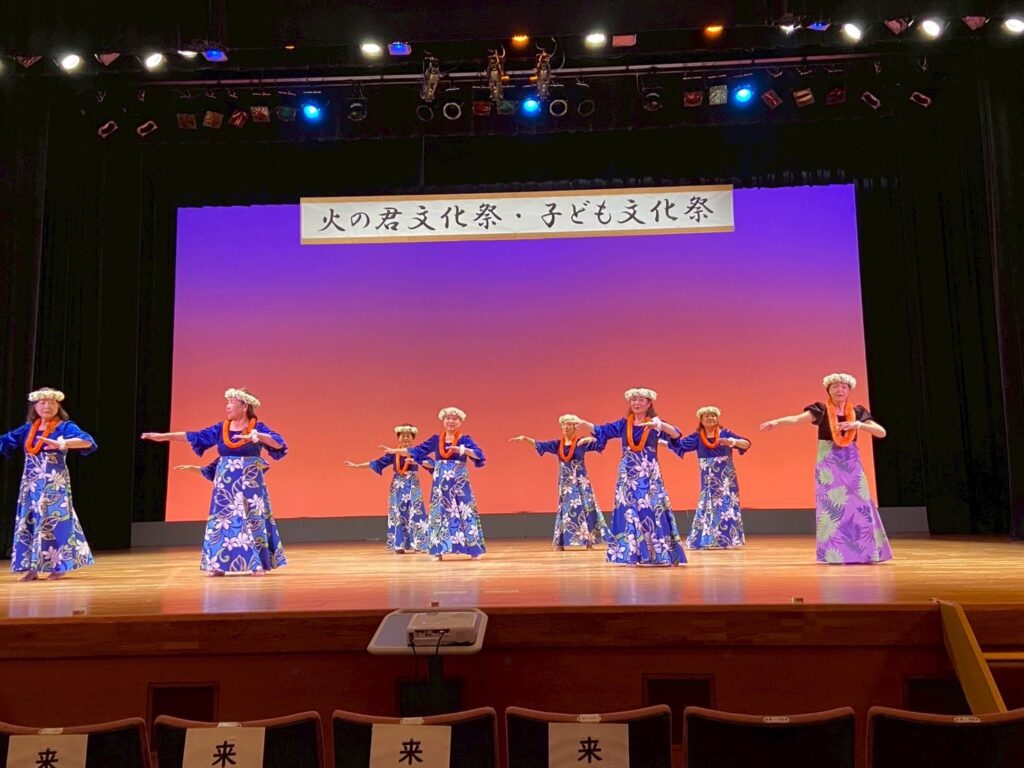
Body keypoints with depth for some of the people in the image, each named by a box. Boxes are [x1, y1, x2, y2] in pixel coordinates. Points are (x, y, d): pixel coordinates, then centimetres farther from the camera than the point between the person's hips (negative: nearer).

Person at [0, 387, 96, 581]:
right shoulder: (28, 428, 12)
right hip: (30, 486, 6)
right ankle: (31, 568, 13)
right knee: (27, 523, 6)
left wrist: (62, 444, -38)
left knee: (55, 522, -6)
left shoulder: (65, 426, -5)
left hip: (54, 485, -6)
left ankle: (59, 566, 2)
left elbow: (87, 441, -22)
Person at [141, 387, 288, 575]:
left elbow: (279, 444, -19)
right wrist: (163, 436, 3)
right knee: (221, 521, 3)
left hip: (250, 484, -4)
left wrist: (257, 435, -34)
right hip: (225, 485, 4)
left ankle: (258, 564, 5)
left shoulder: (258, 427, -6)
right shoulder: (220, 429, 5)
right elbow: (194, 436, 6)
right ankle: (218, 565, 9)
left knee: (252, 521, -2)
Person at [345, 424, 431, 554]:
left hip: (413, 488, -2)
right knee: (398, 515, 3)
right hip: (397, 489, 2)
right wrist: (356, 465, 6)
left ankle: (418, 544, -2)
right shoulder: (393, 454, 4)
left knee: (415, 514, -7)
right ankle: (399, 545, 8)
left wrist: (417, 462, -31)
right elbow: (376, 463, 8)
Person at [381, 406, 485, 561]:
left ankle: (474, 550, 2)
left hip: (460, 483, -3)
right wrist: (394, 451, 10)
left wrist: (463, 450, -31)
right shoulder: (435, 439, 8)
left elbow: (479, 454, -14)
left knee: (465, 512, -3)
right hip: (441, 483, 3)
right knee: (439, 513, 3)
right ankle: (438, 551, 9)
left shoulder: (465, 439, -1)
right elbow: (416, 450, 12)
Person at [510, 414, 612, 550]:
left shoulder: (582, 442, -3)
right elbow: (539, 444, 0)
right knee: (564, 510, 4)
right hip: (565, 483, 3)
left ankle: (589, 540, -1)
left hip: (580, 483, -3)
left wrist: (589, 439, -35)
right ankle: (560, 542, 7)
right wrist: (525, 438, -15)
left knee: (586, 509, -5)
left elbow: (599, 441, -14)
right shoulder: (557, 444, 6)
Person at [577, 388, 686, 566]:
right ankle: (630, 554, 5)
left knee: (653, 512, -5)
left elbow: (676, 434, -14)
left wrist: (659, 425, -31)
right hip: (627, 477, 2)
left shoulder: (655, 423, 0)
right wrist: (582, 422, -11)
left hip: (650, 477, -2)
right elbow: (601, 431, 3)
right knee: (628, 513, 0)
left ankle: (660, 554, 1)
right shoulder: (623, 424, 7)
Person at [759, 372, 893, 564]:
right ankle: (836, 553, 1)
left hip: (851, 462, 3)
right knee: (831, 505, -4)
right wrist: (777, 421, -40)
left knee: (859, 505, 0)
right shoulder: (821, 410, -4)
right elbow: (797, 418, -21)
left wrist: (858, 424, -16)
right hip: (828, 463, -3)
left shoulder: (857, 411, 5)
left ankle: (863, 552, 9)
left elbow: (881, 432, 0)